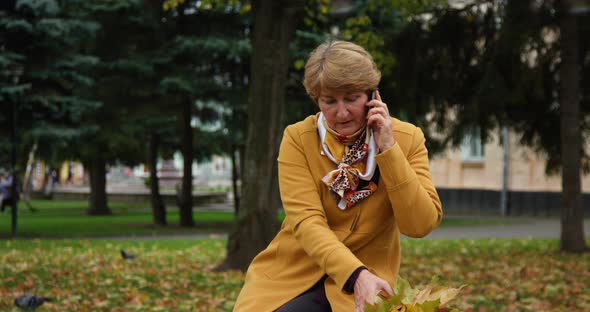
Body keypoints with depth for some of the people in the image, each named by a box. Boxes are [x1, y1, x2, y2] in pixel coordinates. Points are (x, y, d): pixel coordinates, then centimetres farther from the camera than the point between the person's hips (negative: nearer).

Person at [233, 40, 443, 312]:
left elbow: (421, 225, -12)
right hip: (293, 272, 1)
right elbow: (306, 221, -17)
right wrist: (356, 274, -31)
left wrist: (388, 148, -18)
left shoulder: (407, 138, -4)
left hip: (366, 276, -1)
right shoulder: (298, 138, -7)